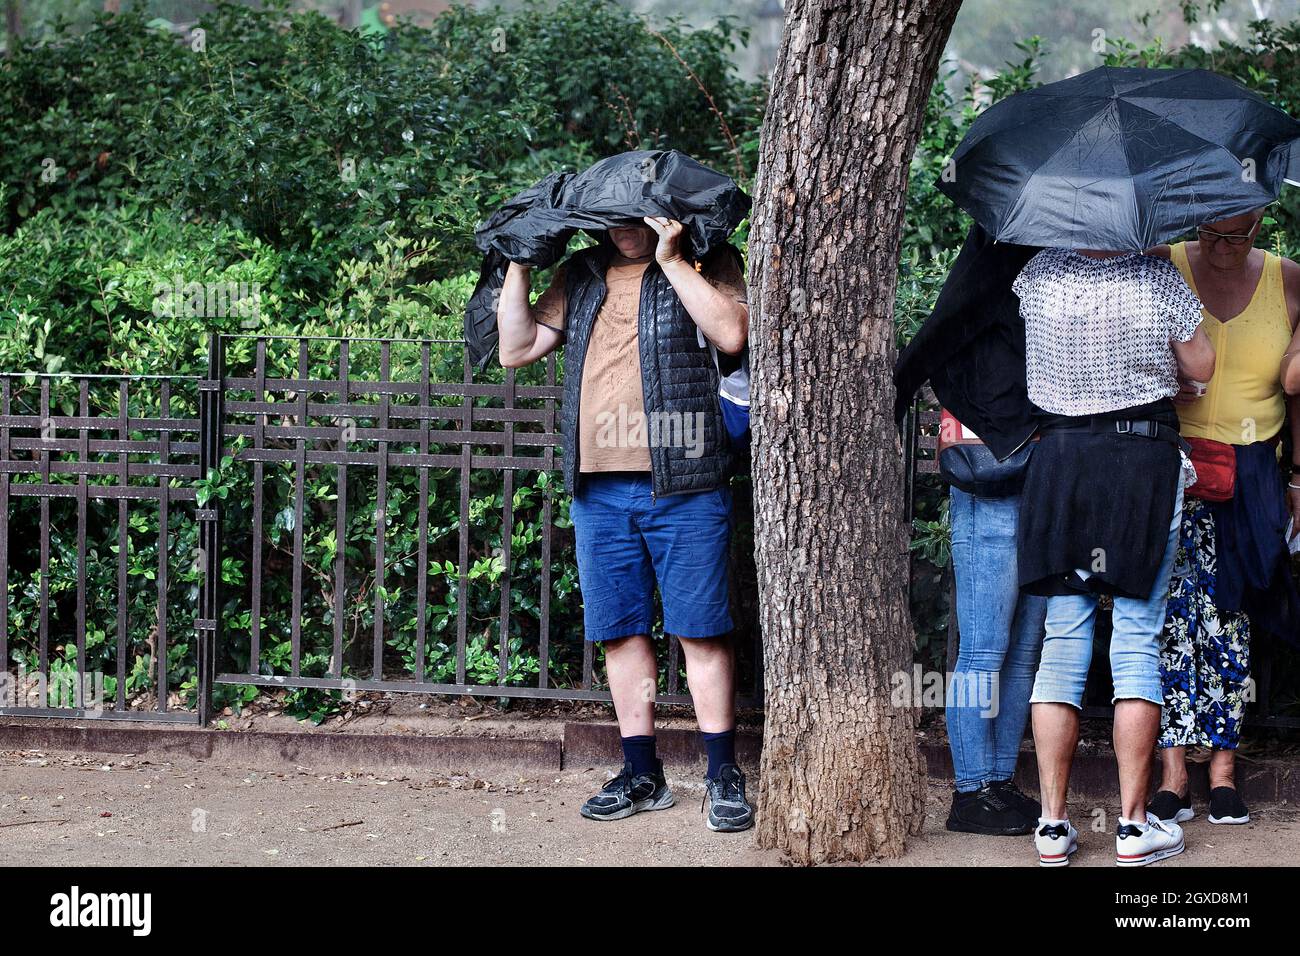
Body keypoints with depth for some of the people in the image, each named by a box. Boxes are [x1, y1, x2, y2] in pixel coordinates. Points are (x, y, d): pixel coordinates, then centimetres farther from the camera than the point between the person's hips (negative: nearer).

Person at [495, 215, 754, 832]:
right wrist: (517, 265, 5)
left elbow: (731, 333, -15)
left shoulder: (705, 264, 3)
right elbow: (517, 350, 14)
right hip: (599, 490, 5)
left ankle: (723, 776, 3)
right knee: (620, 631, 8)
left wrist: (669, 258, -15)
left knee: (701, 630, -3)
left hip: (683, 486, -5)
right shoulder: (580, 276, 16)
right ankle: (642, 775, 16)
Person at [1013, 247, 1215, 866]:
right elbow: (1201, 367, 4)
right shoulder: (1158, 279, -10)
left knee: (1062, 639, 6)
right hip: (1145, 462, -2)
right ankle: (1133, 827, 0)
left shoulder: (1040, 275, -4)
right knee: (1137, 641, 1)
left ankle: (1052, 825, 4)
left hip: (1060, 460, 2)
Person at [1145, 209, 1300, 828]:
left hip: (1249, 470, 2)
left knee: (1227, 614, 1)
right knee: (1172, 606, -9)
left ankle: (1223, 770, 6)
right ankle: (1173, 772, -7)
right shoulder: (1160, 269, -2)